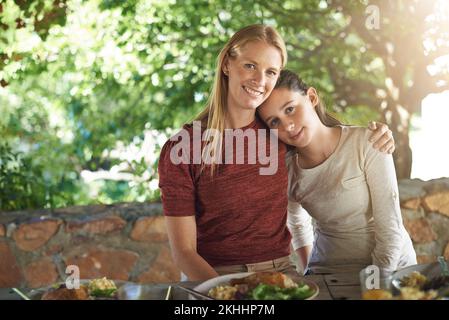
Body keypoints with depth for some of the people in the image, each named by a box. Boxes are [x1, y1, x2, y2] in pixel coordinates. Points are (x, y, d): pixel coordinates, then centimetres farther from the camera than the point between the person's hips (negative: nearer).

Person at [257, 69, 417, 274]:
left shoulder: (365, 143, -13)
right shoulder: (286, 169, -2)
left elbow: (390, 228, -12)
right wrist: (310, 275, 8)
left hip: (391, 267, -3)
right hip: (327, 272, 3)